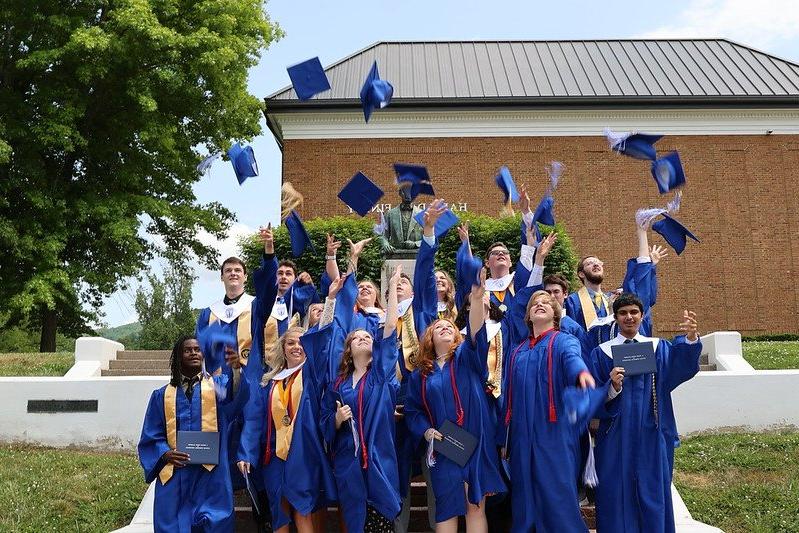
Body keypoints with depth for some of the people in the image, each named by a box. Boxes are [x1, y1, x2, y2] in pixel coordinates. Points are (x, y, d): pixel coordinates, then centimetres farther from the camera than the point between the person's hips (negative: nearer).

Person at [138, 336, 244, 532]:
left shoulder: (218, 385, 8)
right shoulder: (162, 395, 12)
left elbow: (240, 393, -16)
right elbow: (151, 437, 10)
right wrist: (165, 454, -11)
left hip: (211, 475, -1)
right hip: (174, 477, 2)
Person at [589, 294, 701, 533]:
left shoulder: (658, 347, 7)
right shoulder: (602, 352, 4)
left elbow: (682, 363, -15)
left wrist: (690, 338, -35)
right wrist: (613, 387, -23)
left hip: (651, 435, 1)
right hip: (617, 437, -1)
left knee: (652, 493, 7)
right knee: (619, 495, 2)